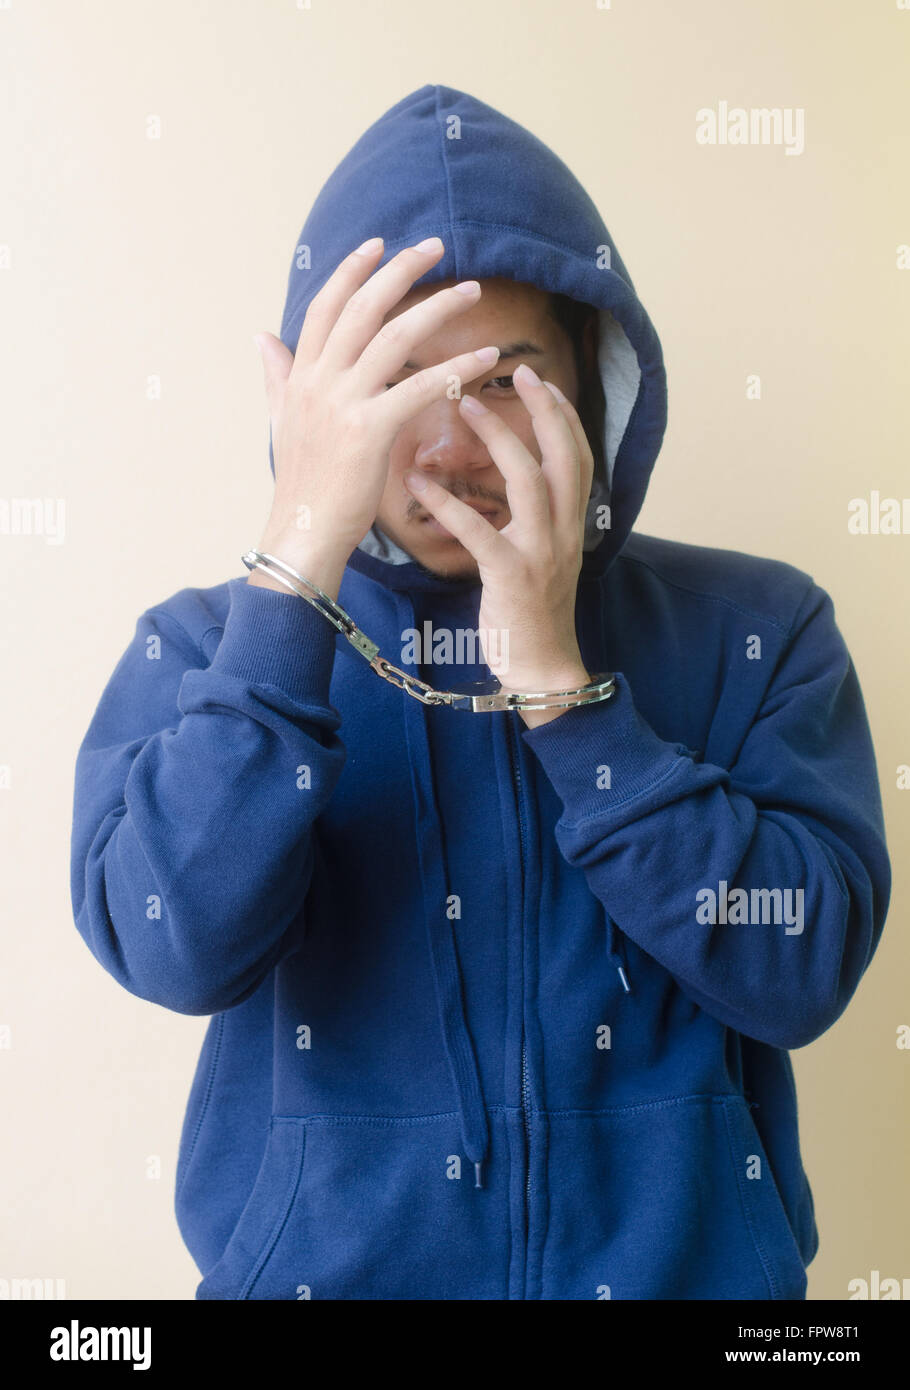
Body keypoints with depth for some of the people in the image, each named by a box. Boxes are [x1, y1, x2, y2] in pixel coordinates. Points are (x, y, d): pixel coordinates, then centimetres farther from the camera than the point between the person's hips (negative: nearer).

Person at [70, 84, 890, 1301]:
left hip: (689, 1256, 1)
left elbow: (803, 969, -16)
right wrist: (305, 549, -27)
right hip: (323, 1257, 0)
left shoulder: (755, 629, -7)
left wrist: (555, 678, -22)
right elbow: (174, 948, -23)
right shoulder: (206, 648, -7)